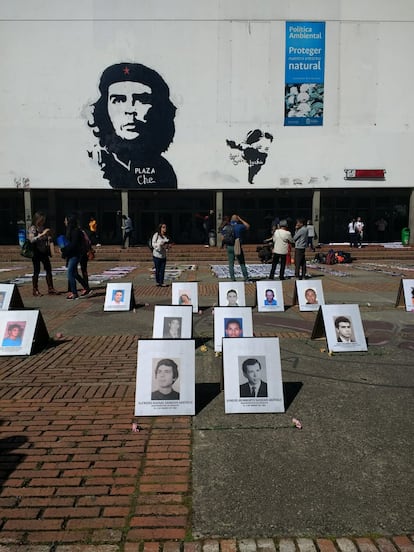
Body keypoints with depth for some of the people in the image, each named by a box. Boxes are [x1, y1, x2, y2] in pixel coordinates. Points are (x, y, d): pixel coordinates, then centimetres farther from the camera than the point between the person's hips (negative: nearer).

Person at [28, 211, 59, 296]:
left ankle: (50, 289, 12)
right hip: (36, 253, -6)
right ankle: (35, 290, 10)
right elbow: (32, 240, -23)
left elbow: (49, 240, 16)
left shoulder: (44, 228, 8)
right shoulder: (33, 228, -8)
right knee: (36, 271, 0)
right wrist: (42, 234, -29)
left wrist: (49, 234, -4)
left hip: (44, 252, 6)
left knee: (49, 270, 5)